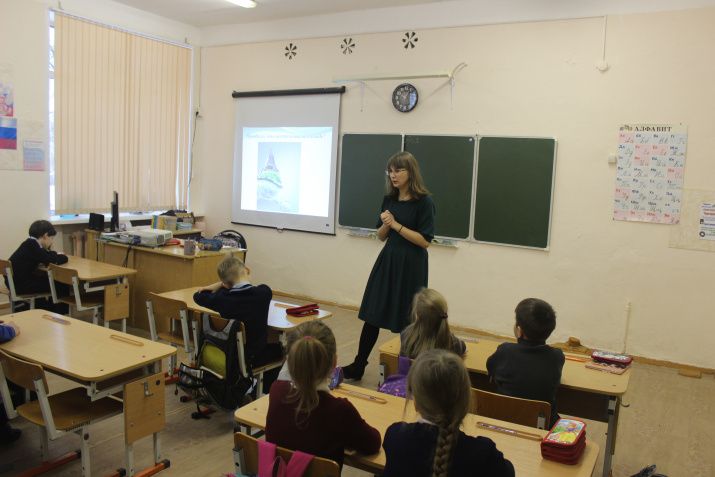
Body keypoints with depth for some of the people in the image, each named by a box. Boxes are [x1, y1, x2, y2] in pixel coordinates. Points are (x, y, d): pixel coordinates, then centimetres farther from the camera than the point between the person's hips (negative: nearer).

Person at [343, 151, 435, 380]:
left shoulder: (424, 202, -10)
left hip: (410, 266, -6)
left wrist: (396, 224, -16)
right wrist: (385, 224, -9)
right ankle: (357, 367, 17)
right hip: (387, 260, 6)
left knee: (404, 322, 3)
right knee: (372, 315, 7)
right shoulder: (389, 199, 8)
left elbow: (425, 241, -14)